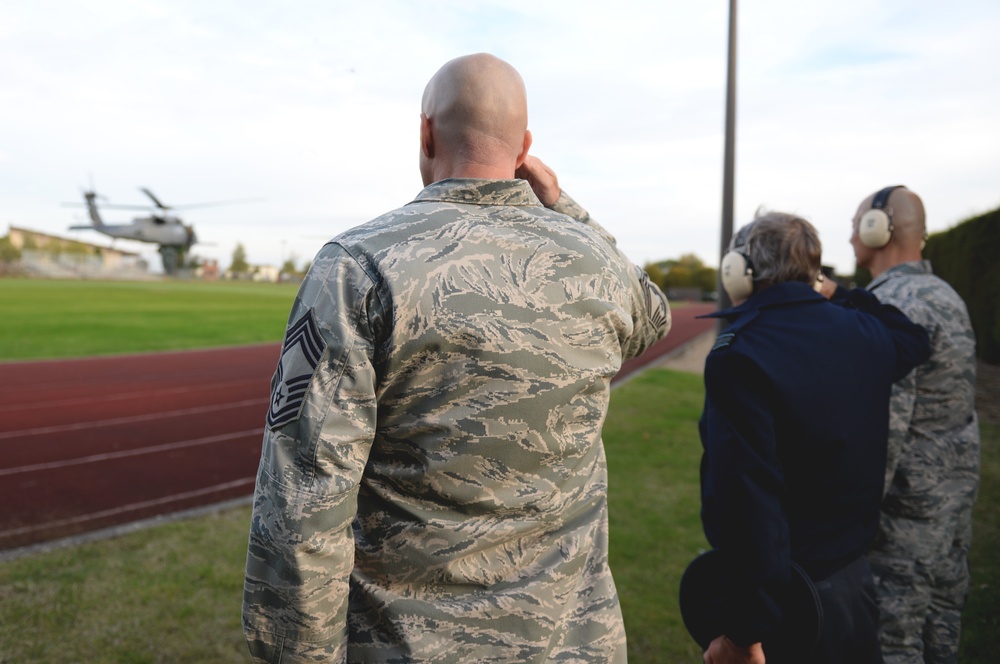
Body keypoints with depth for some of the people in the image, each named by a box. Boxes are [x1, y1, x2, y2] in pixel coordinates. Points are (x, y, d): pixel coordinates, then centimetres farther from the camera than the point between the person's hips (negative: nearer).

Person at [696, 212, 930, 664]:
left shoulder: (739, 355, -24)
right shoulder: (866, 333, -2)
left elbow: (746, 500, -29)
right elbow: (912, 338, 26)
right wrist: (839, 298, 25)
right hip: (855, 581, 7)